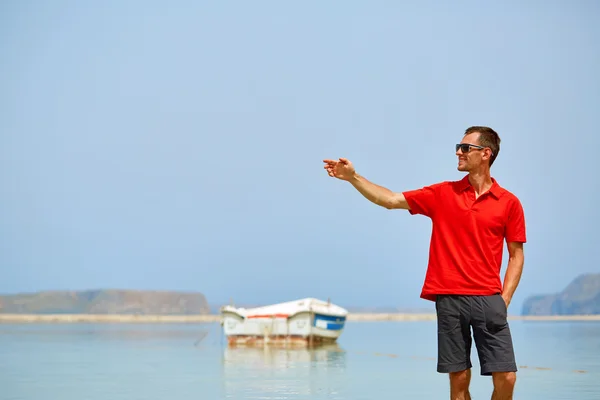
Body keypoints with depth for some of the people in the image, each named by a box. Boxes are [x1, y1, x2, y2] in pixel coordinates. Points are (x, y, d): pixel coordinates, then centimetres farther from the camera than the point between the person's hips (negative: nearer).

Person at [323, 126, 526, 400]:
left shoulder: (509, 202, 6)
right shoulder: (443, 193, 10)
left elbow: (516, 255, 8)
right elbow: (391, 200, 10)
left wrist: (505, 299, -2)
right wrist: (353, 177, 3)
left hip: (488, 300, -1)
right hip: (449, 298, 1)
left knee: (506, 377, -6)